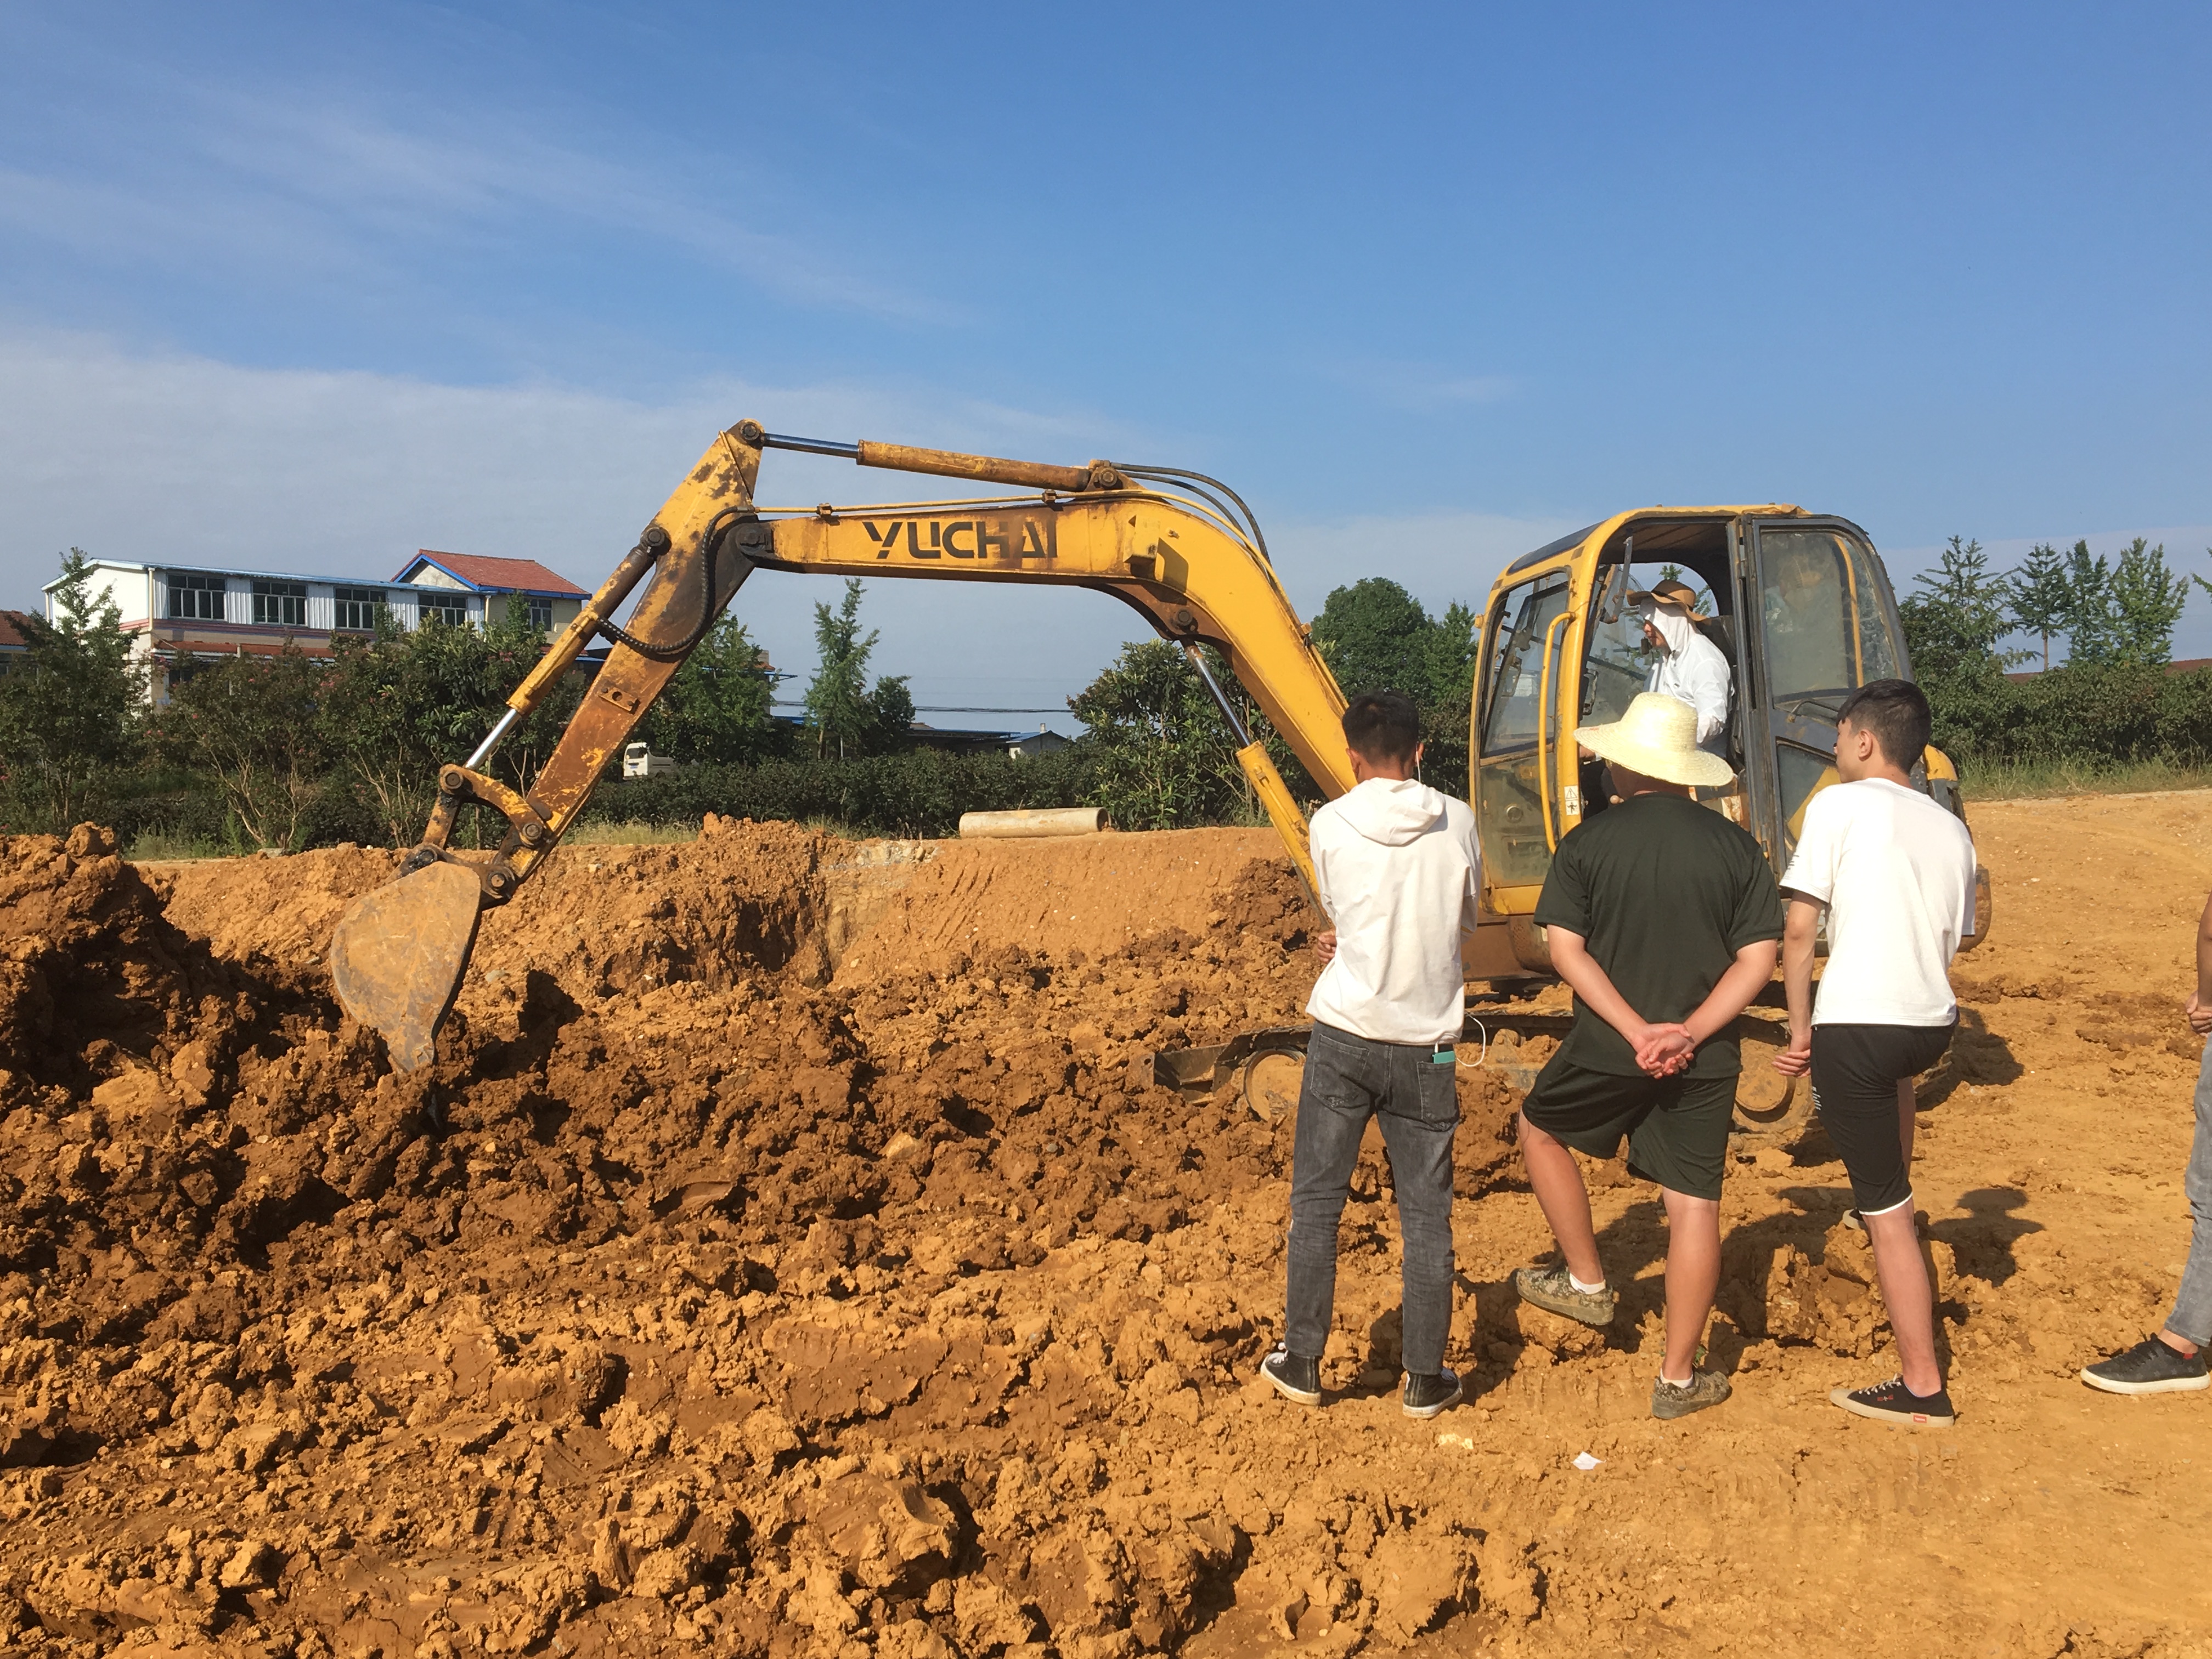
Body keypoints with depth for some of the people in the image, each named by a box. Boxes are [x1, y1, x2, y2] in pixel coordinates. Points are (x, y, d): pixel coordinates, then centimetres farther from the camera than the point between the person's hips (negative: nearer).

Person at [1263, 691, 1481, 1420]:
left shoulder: (1331, 824, -6)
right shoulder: (1457, 821, -1)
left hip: (1345, 1037, -1)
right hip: (1428, 1046, 1)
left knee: (1316, 1202, 11)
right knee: (1427, 1216, 10)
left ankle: (1301, 1362, 18)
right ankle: (1425, 1381, 18)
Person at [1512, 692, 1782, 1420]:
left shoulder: (1588, 841, -6)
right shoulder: (1737, 847, 0)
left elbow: (1567, 951, -12)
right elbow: (1758, 960, -5)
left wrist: (1637, 1032, -14)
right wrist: (1687, 1033, -12)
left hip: (1605, 1051, -2)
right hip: (1705, 1060, 2)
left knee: (1541, 1128, 25)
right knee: (1694, 1205, 8)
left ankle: (1587, 1283, 28)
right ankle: (1679, 1378, 15)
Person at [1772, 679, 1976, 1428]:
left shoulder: (1840, 804, -6)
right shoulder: (1952, 830, 13)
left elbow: (1799, 927, -10)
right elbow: (1950, 939, 15)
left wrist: (1800, 1030, -2)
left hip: (1857, 1027, -7)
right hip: (1933, 1024, 7)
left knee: (1885, 1211, 0)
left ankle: (1922, 1388, 7)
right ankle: (1896, 1189, 50)